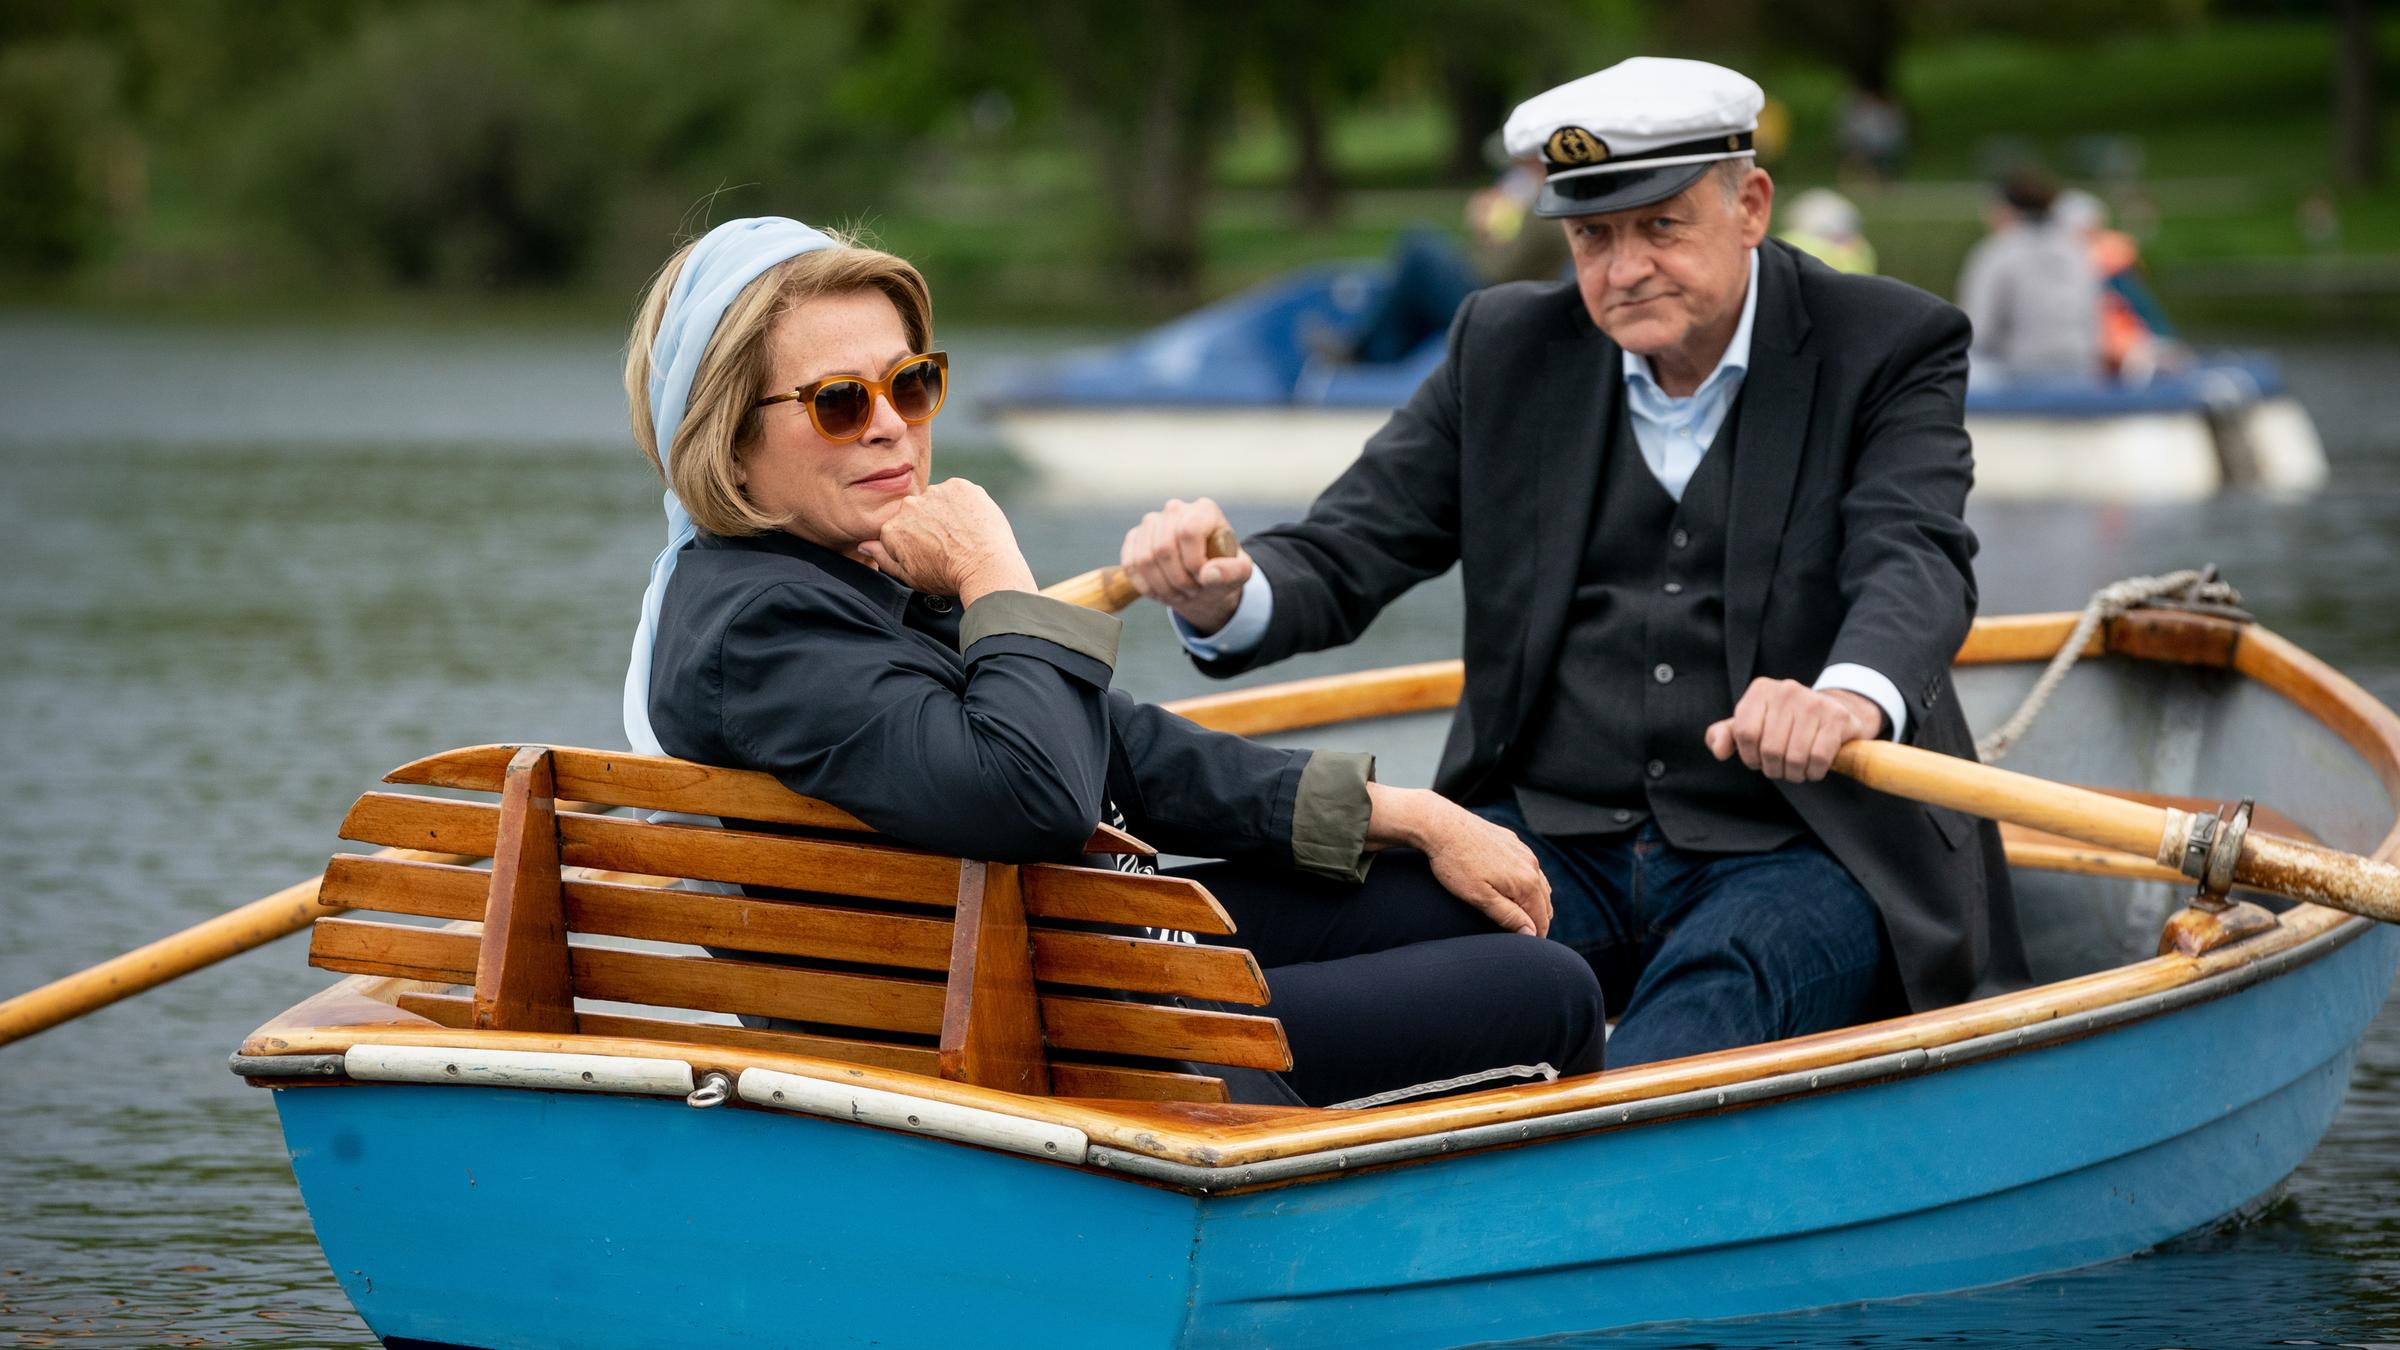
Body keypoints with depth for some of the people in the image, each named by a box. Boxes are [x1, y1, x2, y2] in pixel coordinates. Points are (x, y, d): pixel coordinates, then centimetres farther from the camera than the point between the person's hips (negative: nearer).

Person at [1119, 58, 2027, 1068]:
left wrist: (1853, 696, -42)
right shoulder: (1506, 350, 10)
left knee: (1721, 992, -38)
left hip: (1794, 858, -3)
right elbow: (1341, 559, 7)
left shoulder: (1890, 349, 0)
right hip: (1554, 843, 3)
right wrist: (1221, 594, -19)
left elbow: (1916, 562, -17)